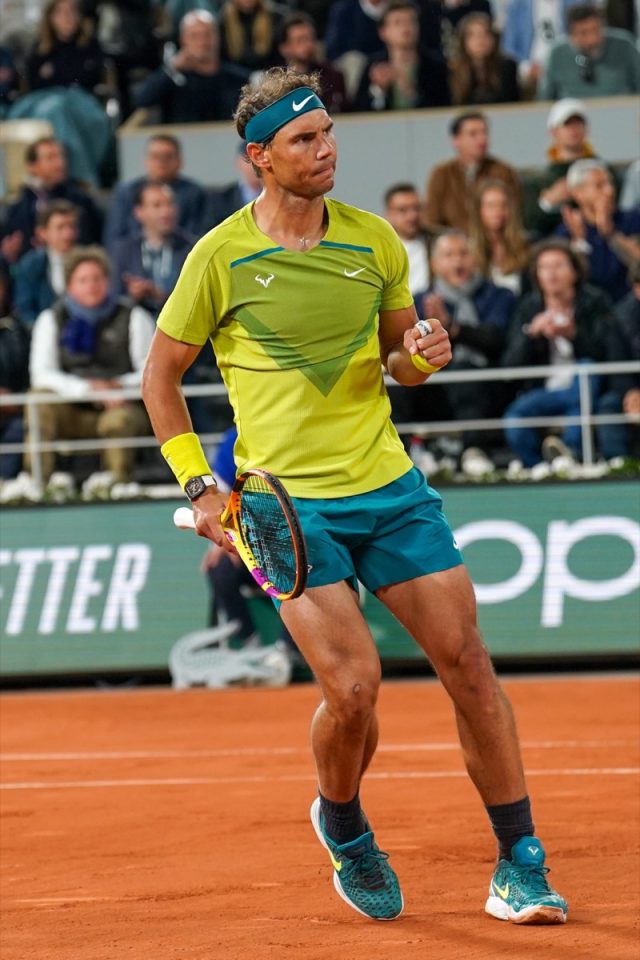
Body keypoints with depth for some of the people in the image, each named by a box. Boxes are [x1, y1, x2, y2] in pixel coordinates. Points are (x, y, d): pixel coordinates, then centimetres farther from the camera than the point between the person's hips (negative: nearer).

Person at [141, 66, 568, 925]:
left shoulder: (375, 241, 5)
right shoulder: (221, 258, -5)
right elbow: (161, 373, 5)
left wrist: (421, 357, -6)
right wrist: (198, 484, -2)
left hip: (390, 487, 4)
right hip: (288, 501, -3)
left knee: (469, 665, -2)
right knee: (353, 687, -14)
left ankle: (519, 869, 8)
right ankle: (343, 828, 19)